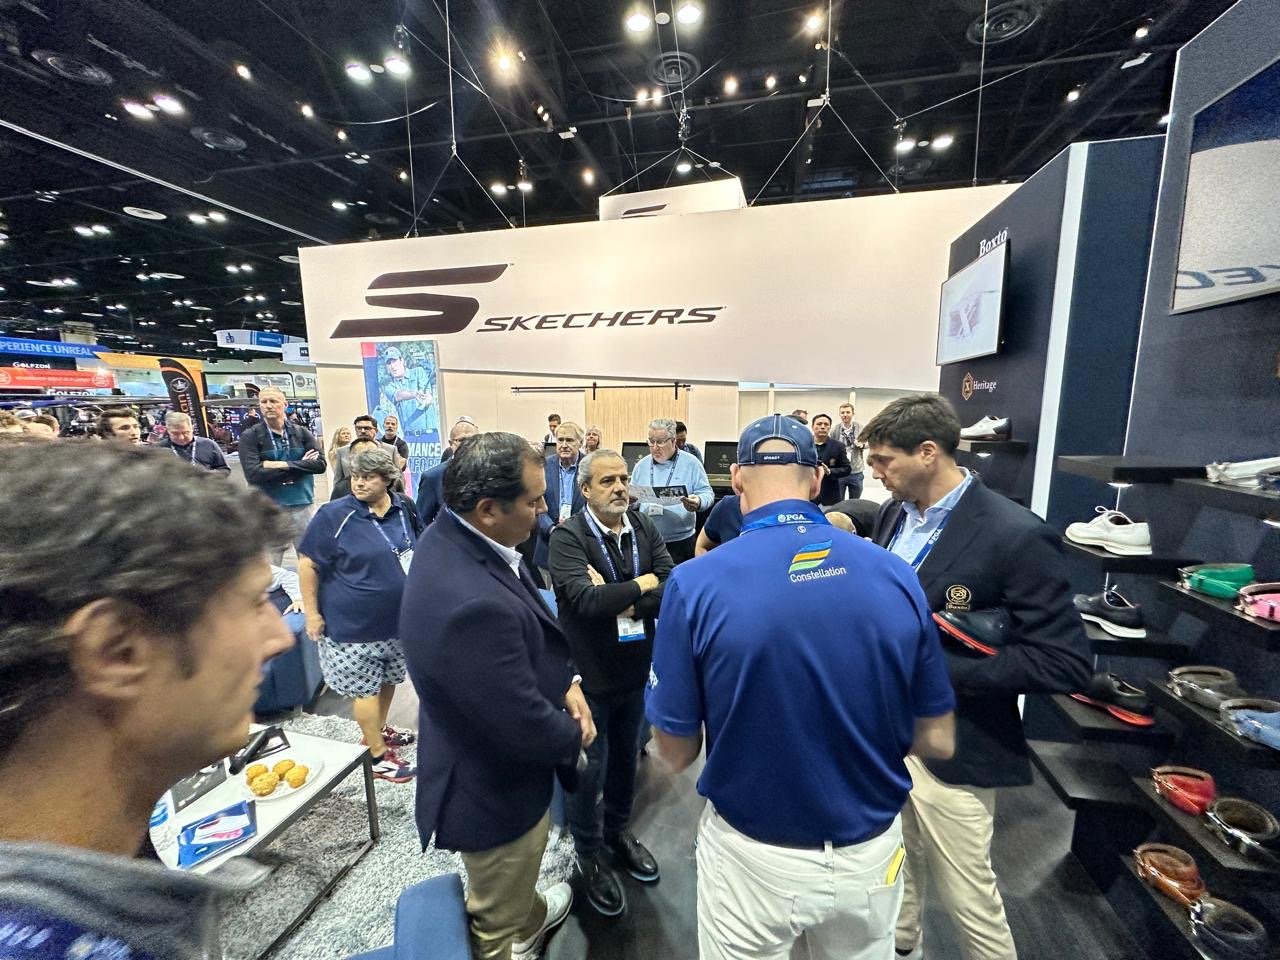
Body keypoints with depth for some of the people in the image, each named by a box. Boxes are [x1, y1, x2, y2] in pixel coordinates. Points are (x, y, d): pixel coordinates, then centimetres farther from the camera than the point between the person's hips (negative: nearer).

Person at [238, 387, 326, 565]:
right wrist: (300, 465, -12)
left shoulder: (302, 433, 6)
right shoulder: (250, 436, -1)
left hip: (302, 507, 2)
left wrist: (283, 465, -15)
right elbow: (253, 474, -13)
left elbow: (320, 464, -5)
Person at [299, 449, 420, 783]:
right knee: (366, 688, 6)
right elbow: (307, 564, -10)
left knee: (388, 679, 20)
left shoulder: (403, 508, -1)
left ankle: (379, 730, 42)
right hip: (353, 623, -5)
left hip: (398, 617, 5)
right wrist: (312, 613, -11)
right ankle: (379, 755, 20)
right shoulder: (334, 515, -15)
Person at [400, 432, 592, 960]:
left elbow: (529, 625, 1)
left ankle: (532, 916, 68)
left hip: (493, 762, 9)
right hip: (493, 789, -9)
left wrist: (565, 681, -8)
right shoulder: (473, 605, -43)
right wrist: (576, 734, -11)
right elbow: (526, 730, -32)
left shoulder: (454, 535, -13)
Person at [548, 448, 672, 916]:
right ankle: (589, 853, 42)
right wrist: (641, 585, -21)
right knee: (590, 768, 14)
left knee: (626, 758, 24)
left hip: (634, 667, 5)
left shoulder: (644, 528, -6)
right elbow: (586, 600, -32)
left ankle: (618, 830, 52)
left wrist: (620, 600, -25)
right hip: (588, 672, -4)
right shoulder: (567, 536, -19)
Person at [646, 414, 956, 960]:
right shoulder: (897, 575, -12)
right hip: (871, 852, 3)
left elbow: (676, 752, -12)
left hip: (754, 858, -2)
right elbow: (937, 741, -2)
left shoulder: (696, 583, -22)